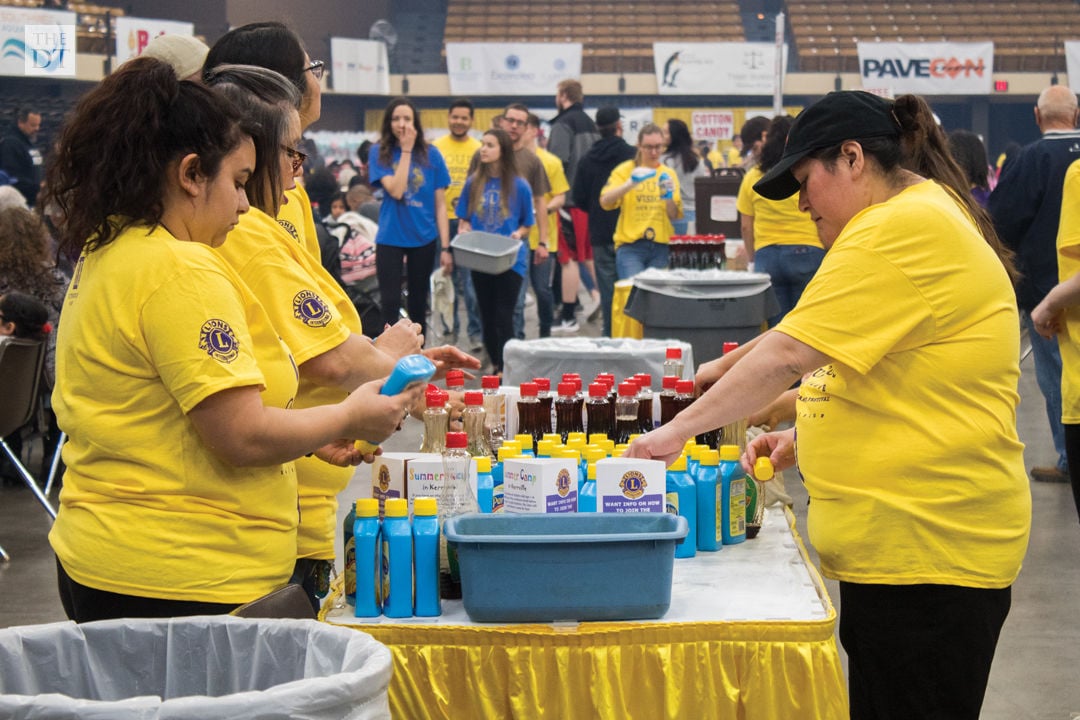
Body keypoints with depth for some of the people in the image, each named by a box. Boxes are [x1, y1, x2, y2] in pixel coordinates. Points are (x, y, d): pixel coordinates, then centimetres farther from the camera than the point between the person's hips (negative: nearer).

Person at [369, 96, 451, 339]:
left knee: (418, 303, 11)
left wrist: (445, 246, -5)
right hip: (390, 237, -2)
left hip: (424, 237, 2)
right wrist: (406, 151, -14)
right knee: (390, 303, -4)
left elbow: (440, 204, 1)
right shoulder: (379, 152, -3)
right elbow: (395, 191, -17)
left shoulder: (430, 154, 0)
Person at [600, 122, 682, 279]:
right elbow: (605, 201, -11)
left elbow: (674, 216, 8)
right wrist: (630, 184, -23)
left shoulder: (669, 174, 13)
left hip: (661, 247, 3)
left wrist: (668, 196, -11)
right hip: (630, 245, -3)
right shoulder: (625, 170, 4)